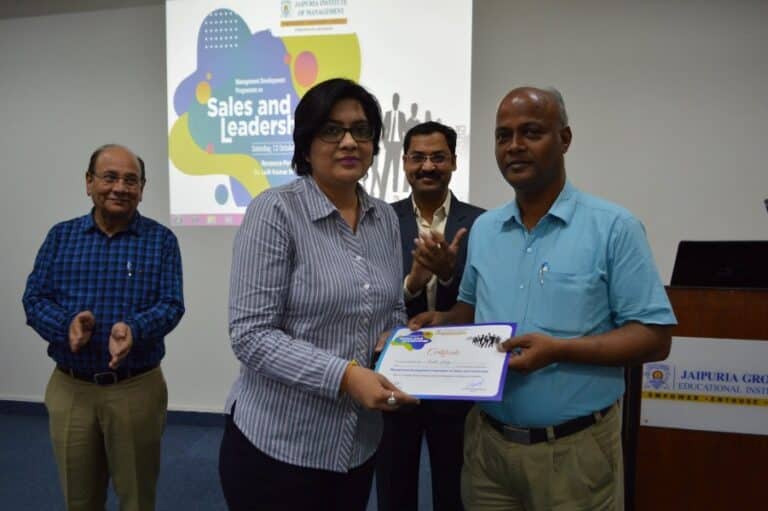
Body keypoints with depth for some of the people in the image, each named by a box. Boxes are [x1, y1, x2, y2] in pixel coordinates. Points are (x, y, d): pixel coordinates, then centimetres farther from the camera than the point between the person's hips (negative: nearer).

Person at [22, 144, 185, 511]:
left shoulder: (161, 240, -3)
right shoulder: (60, 236, 4)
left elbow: (171, 304, -9)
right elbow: (34, 297, 0)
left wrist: (134, 329, -30)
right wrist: (66, 324, -21)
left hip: (137, 389, -2)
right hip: (69, 388, 2)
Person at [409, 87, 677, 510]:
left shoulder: (614, 227, -10)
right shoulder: (482, 229, 6)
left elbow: (654, 338, -11)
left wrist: (559, 350, -23)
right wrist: (444, 322, -3)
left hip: (574, 449, -4)